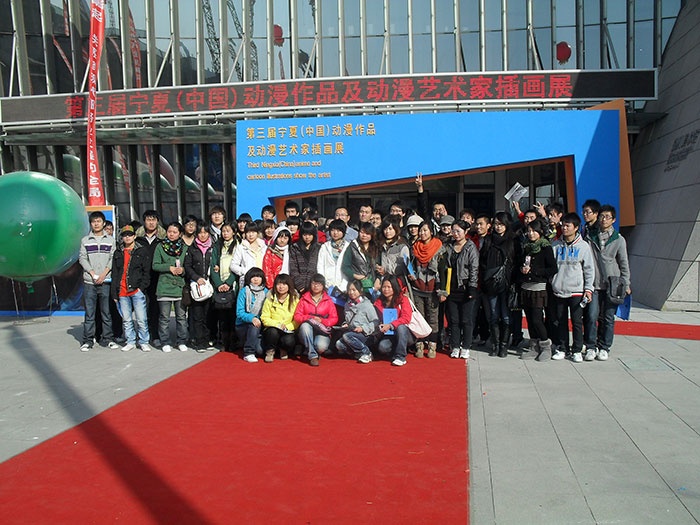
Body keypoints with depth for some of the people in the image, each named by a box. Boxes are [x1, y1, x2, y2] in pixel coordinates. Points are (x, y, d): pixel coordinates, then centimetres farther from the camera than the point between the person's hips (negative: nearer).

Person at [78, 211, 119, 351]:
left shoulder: (110, 239, 10)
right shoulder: (85, 240, 11)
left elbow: (113, 258, 3)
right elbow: (82, 258, 5)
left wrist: (104, 273, -9)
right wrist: (92, 273, -8)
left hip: (106, 281, 0)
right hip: (89, 282, 0)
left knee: (107, 312, 2)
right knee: (89, 312, 1)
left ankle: (108, 339, 9)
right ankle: (87, 340, 7)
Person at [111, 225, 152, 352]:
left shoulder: (142, 251, 5)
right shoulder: (118, 253, 15)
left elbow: (147, 271, 2)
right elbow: (114, 274, 15)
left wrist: (142, 287, -9)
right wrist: (114, 292, 8)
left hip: (137, 290, -4)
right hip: (122, 292, 4)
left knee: (141, 319, -5)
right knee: (126, 319, 9)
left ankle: (144, 342, 5)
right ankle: (131, 342, 18)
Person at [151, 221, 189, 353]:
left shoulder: (185, 248, 8)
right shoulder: (160, 247, 5)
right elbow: (155, 265, 1)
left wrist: (183, 269, -8)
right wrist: (170, 268, -12)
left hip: (180, 286, 1)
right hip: (164, 285, -1)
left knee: (181, 316, 5)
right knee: (164, 317, 3)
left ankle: (181, 342, 15)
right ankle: (165, 342, 13)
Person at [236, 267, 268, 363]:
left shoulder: (265, 291, 4)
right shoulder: (244, 291, -5)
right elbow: (239, 312, -12)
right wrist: (251, 318, -28)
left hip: (259, 325, 3)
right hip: (243, 325, -2)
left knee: (261, 351, -19)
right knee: (254, 325, -35)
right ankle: (248, 353, -19)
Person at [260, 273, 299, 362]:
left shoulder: (295, 300, 0)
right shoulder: (270, 300, 1)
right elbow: (264, 318, -2)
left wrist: (287, 327, -19)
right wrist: (277, 324, -18)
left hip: (289, 331, 0)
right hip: (272, 329, 1)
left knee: (289, 341, -33)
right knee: (273, 332, -34)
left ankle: (283, 350, 7)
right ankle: (270, 351, -3)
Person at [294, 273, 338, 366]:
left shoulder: (328, 301, 8)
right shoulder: (304, 299, 8)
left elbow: (334, 319, 2)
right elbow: (297, 317, 1)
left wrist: (321, 320, -15)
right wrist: (310, 318, -15)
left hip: (322, 331, -1)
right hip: (306, 332, 1)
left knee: (321, 346, -34)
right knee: (305, 325, -36)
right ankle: (312, 356, -29)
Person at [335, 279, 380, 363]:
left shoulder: (366, 304, -6)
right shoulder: (348, 304, 14)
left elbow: (376, 322, -7)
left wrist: (363, 328, -17)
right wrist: (345, 324, 6)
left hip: (365, 334, -6)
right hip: (351, 332, 6)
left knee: (346, 336, -32)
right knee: (339, 344, -22)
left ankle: (366, 353, -14)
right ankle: (360, 354, -4)